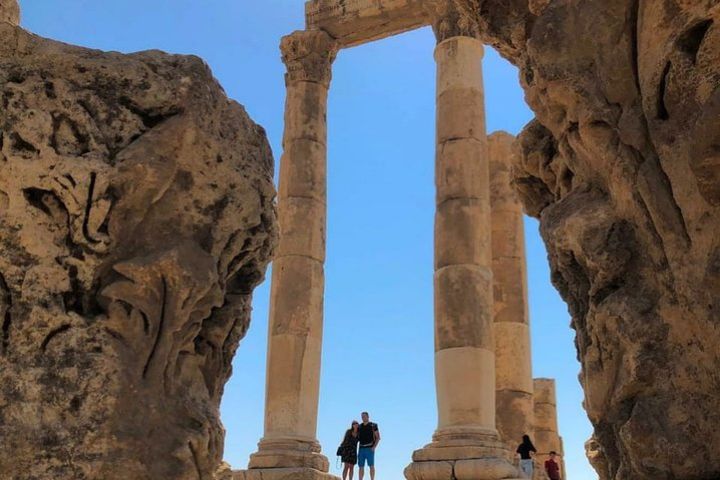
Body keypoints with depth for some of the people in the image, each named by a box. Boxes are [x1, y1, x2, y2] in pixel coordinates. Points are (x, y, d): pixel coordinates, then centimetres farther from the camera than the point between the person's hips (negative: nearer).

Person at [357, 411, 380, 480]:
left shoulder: (373, 426, -1)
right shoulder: (359, 427, 13)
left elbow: (378, 437, -3)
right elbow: (357, 438, 22)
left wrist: (374, 447, -15)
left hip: (370, 449, -5)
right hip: (361, 449, 5)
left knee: (371, 466, -9)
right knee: (361, 467, 1)